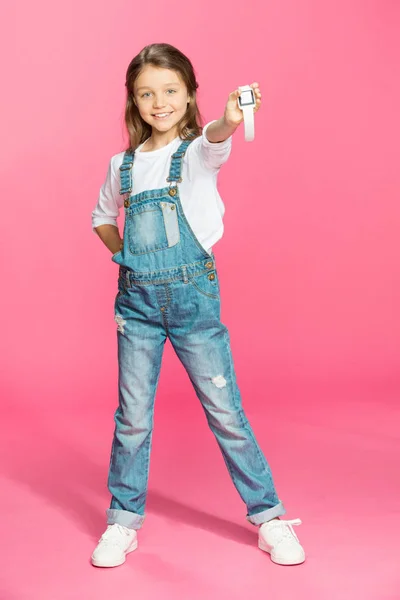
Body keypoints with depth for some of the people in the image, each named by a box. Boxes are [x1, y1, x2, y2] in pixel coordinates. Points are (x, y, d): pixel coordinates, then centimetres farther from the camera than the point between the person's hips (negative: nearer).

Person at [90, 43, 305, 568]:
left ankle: (269, 516, 17)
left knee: (225, 411, 2)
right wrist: (122, 255, 8)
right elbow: (102, 217, 25)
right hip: (136, 298, 3)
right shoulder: (123, 164, 9)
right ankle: (123, 521, 24)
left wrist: (228, 121, -51)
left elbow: (214, 141, -28)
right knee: (132, 418, 9)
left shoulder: (199, 150, -3)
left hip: (193, 294, -3)